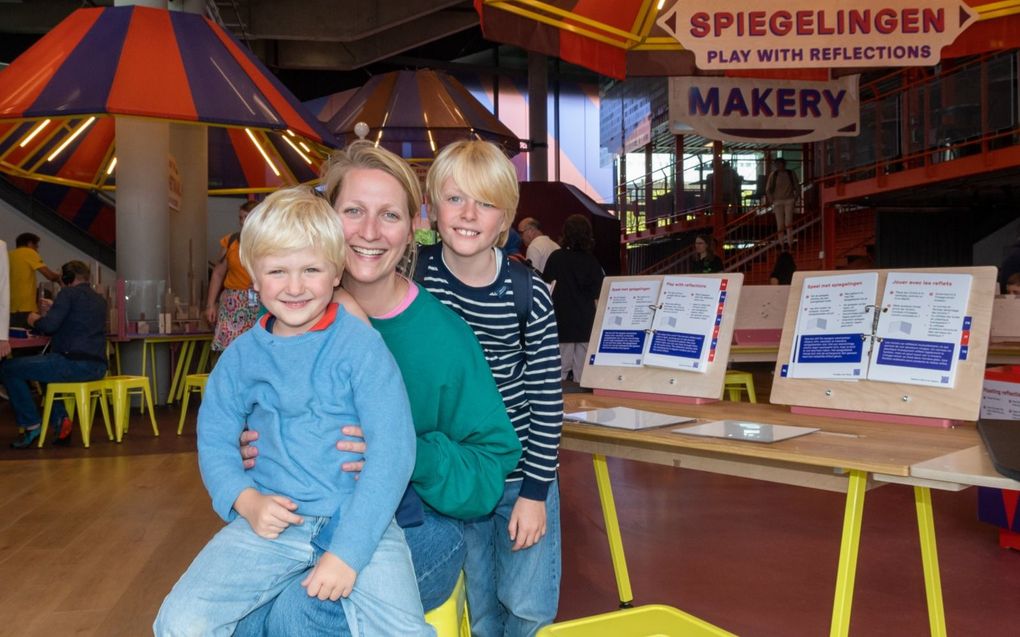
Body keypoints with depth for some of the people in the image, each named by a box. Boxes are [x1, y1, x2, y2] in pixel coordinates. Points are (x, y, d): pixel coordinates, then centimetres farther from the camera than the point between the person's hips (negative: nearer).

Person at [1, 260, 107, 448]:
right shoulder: (100, 300, 20)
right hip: (97, 367, 9)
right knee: (46, 364, 37)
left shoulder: (68, 293, -3)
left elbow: (49, 326, -13)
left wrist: (34, 321, 8)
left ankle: (31, 424, 4)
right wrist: (54, 310, 33)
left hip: (75, 363, -8)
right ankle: (60, 419, 20)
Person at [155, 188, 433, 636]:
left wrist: (348, 549, -17)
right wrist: (246, 500, -9)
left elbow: (393, 449, -12)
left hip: (358, 518, -3)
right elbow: (214, 439, 11)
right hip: (271, 520, 4)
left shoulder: (361, 345, -8)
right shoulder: (242, 355, 6)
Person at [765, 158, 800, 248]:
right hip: (778, 201, 0)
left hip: (789, 200, 0)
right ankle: (782, 243, 3)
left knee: (788, 222, -9)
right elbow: (768, 189, 5)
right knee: (780, 223, -1)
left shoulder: (791, 174, 3)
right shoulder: (773, 174, 1)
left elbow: (797, 187, 11)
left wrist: (796, 199, 2)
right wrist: (771, 200, -4)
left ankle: (790, 242, -8)